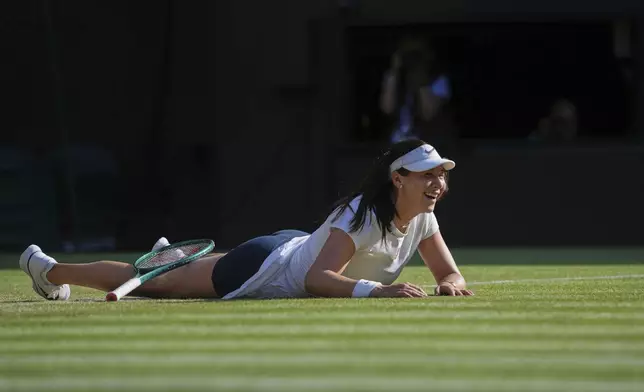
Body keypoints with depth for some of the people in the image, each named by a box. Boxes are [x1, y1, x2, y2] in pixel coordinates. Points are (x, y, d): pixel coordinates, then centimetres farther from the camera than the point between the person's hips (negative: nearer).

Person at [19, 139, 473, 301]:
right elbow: (316, 278, -44)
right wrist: (374, 290, -56)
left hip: (296, 247, 7)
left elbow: (452, 274, -7)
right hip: (263, 268, -6)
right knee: (153, 283, 12)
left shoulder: (422, 218, -14)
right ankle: (50, 269, 31)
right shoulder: (363, 215, -36)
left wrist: (450, 287, -31)